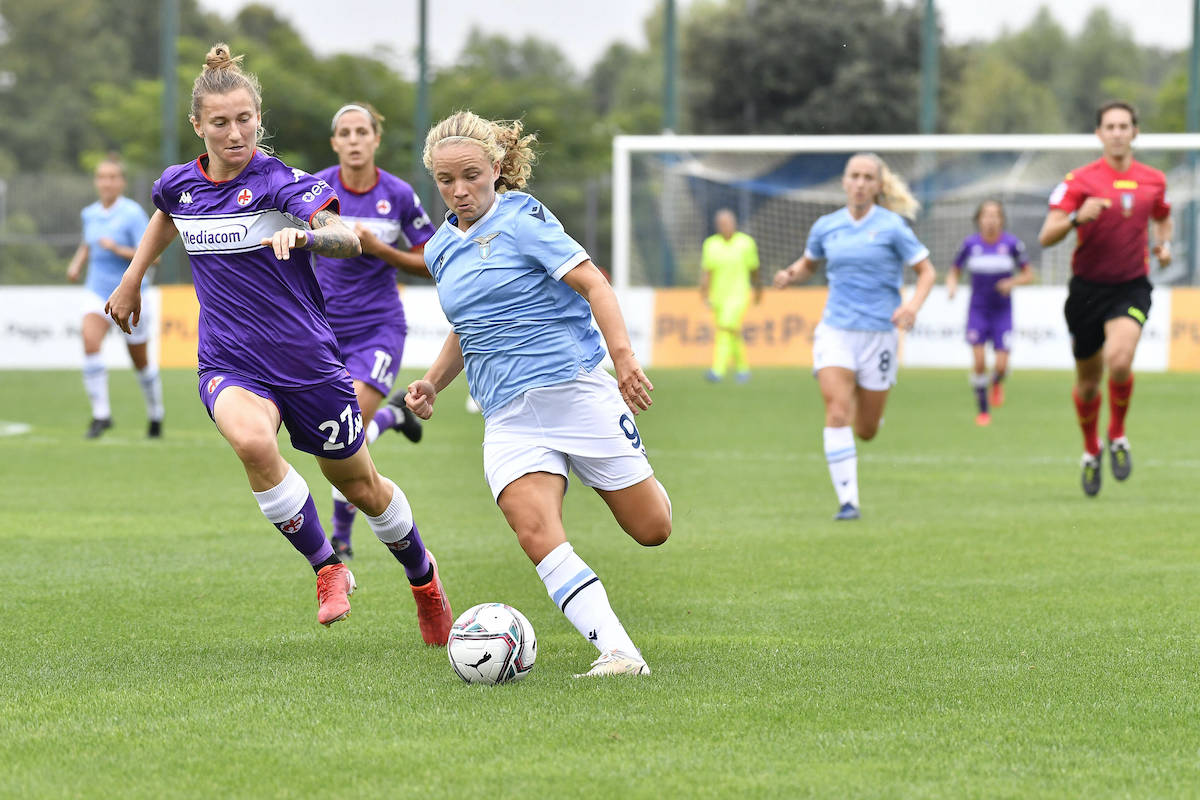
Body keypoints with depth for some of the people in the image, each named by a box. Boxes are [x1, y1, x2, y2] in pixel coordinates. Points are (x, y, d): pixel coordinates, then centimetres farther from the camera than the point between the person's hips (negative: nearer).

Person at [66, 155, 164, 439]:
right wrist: (77, 263, 7)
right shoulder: (90, 214, 3)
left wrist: (118, 250, -29)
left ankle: (156, 416, 35)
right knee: (90, 341, -23)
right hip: (97, 291, 4)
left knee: (140, 361, 10)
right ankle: (101, 414, -19)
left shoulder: (133, 214, -14)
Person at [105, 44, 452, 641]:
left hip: (305, 360, -2)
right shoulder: (178, 184, 1)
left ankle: (422, 573, 44)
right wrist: (132, 279, 31)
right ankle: (327, 570, -16)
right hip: (230, 367, 2)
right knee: (252, 440, -33)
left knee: (360, 486, 12)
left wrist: (303, 234, -50)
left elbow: (346, 239, -31)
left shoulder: (281, 182, -14)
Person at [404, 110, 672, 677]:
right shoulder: (441, 248, 15)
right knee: (535, 531, -23)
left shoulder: (521, 219, -4)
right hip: (508, 415, 4)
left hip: (575, 389, -4)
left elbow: (593, 285, -10)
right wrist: (433, 383, 15)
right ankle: (617, 652, -29)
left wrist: (624, 358, -23)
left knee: (651, 529, 1)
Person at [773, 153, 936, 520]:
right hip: (835, 331, 1)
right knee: (837, 412, -18)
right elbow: (809, 261, 23)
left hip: (877, 332, -1)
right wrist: (791, 273, 0)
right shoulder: (826, 227, 4)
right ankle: (848, 500, -17)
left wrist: (913, 304, -18)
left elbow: (926, 271, 0)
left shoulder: (891, 226, -5)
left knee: (866, 430, 7)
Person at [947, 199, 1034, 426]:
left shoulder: (1012, 244, -7)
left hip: (1002, 312, 0)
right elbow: (954, 271, 10)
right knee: (979, 362, -11)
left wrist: (1012, 283, -17)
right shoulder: (970, 244, -3)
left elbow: (1028, 274, 3)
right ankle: (983, 410, 7)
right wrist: (951, 285, -12)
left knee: (1001, 366, -8)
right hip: (978, 311, 0)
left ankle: (997, 382, 30)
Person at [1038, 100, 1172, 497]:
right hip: (1088, 288, 0)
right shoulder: (1080, 180, -7)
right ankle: (1091, 450, 35)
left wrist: (1164, 244, 4)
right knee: (1088, 381, 9)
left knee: (1119, 360, -26)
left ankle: (1117, 436, -1)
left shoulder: (1153, 181, 3)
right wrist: (1077, 217, -30)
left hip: (1132, 287, 0)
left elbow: (1162, 218, 25)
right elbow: (1046, 237, -12)